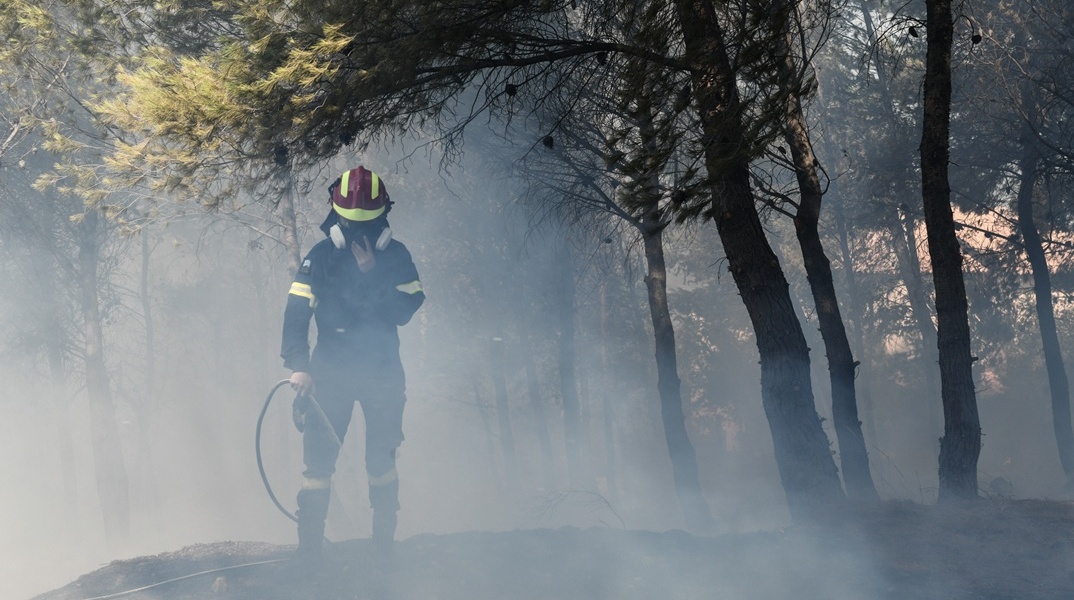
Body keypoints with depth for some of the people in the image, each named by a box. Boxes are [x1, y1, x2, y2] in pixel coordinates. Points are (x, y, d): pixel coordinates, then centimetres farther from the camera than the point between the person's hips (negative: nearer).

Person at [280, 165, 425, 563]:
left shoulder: (396, 256, 1)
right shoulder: (320, 258, -2)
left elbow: (405, 311, -9)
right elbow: (297, 314, -11)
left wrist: (371, 274, -18)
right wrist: (297, 365, -24)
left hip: (382, 374, 1)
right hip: (330, 375, -1)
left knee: (381, 461, 5)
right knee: (319, 459, -5)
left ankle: (384, 543, 13)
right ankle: (309, 550, -3)